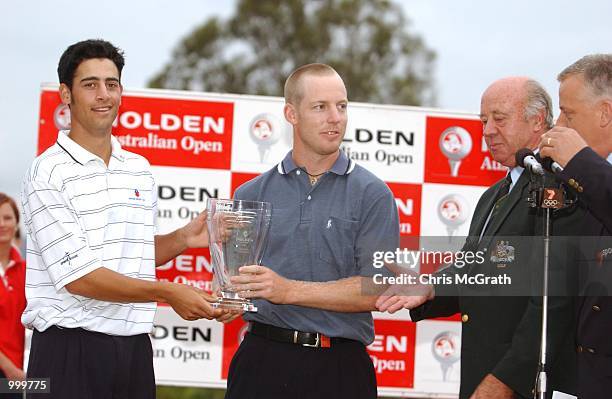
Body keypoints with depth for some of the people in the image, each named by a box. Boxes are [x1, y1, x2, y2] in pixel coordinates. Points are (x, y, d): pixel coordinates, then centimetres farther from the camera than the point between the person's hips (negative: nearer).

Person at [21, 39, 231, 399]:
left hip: (134, 346, 6)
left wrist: (183, 239, 3)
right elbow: (77, 275, -15)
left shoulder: (140, 170, 13)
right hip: (71, 350, -6)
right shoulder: (49, 173, -8)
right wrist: (169, 293, -15)